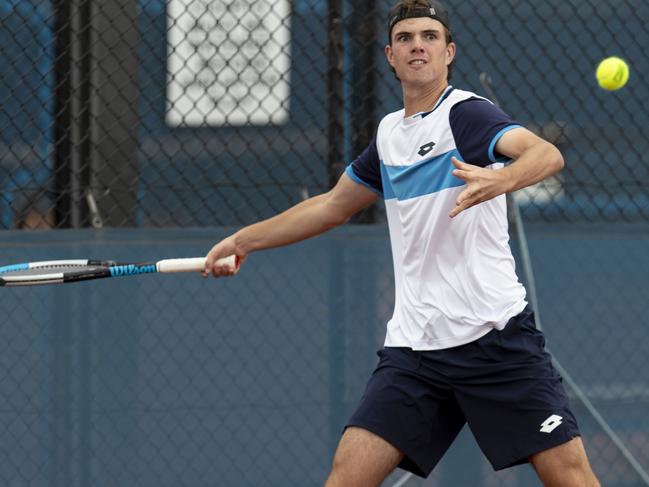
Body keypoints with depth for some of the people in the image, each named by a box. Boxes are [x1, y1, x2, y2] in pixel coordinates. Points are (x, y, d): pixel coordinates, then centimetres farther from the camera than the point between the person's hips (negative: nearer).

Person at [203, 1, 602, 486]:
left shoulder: (467, 113, -7)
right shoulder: (390, 132, 14)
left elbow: (547, 155, -26)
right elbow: (333, 206, 30)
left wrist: (499, 180, -47)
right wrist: (242, 240, 30)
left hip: (494, 335, -5)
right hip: (413, 347, 5)